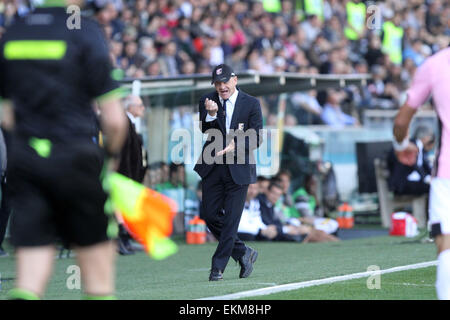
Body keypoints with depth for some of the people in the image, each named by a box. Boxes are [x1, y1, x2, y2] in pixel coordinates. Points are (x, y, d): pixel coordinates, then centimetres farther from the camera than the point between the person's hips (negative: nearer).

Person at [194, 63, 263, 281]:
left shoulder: (251, 104, -2)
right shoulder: (207, 102, 3)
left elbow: (256, 139, -6)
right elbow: (206, 131, -9)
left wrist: (235, 145, -23)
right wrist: (211, 114, -28)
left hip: (238, 169, -3)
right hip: (212, 167, 3)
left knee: (230, 219, -6)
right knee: (211, 216, 3)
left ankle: (218, 267, 1)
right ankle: (243, 253, 21)